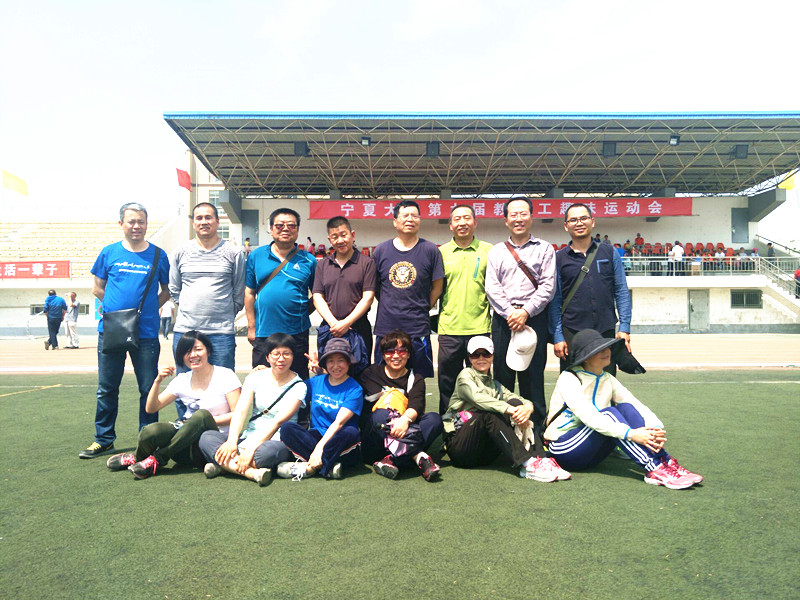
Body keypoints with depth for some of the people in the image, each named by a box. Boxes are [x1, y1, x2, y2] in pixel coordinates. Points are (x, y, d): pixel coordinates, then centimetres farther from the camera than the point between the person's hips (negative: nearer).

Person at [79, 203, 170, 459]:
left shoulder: (158, 255, 3)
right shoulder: (109, 253, 5)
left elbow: (167, 291, 11)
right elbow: (97, 288, 13)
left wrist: (147, 308, -1)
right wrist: (117, 307, 3)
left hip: (146, 333, -1)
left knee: (149, 389, 4)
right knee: (106, 388, 9)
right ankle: (104, 439, 23)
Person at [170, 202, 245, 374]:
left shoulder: (234, 253, 2)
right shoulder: (180, 253, 9)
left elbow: (240, 293, 7)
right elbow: (174, 289, 18)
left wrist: (225, 315, 6)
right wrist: (189, 311, 11)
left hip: (221, 333, -2)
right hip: (184, 330, 2)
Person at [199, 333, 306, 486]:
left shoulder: (298, 386, -2)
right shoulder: (256, 377, 8)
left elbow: (278, 421, -14)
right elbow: (240, 411, -4)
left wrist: (252, 448, -24)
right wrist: (231, 441, -21)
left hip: (275, 440, -4)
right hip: (248, 437, 4)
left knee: (268, 451, -40)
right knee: (206, 437, -20)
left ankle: (226, 465, -21)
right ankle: (252, 472, -35)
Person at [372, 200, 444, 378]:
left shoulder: (430, 250, 0)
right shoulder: (381, 250, 6)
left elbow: (437, 286, 6)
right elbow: (375, 286, 14)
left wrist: (422, 310, 3)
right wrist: (388, 308, 7)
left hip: (418, 329, -2)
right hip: (385, 328, 2)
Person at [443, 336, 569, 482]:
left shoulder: (495, 385, 22)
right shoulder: (465, 375, 4)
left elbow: (524, 401, 5)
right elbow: (477, 398, -19)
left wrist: (527, 408, -20)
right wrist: (508, 409, -33)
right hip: (459, 446, -5)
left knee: (516, 403, -15)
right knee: (489, 414, -32)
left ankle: (540, 460, -30)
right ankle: (527, 464, -40)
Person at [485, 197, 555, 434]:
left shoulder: (544, 249, 9)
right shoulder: (497, 251, 14)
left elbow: (548, 286, -1)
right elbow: (491, 286, 4)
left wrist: (525, 312, -11)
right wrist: (510, 313, -9)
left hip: (534, 318, -1)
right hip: (503, 319, 2)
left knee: (533, 375, 1)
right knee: (502, 374, 3)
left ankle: (535, 429, 11)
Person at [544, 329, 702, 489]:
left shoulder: (608, 379, 6)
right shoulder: (568, 379, -16)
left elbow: (636, 405, -5)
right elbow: (588, 417, -29)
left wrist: (656, 428, -26)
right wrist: (631, 434, -38)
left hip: (593, 454, 6)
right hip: (563, 449, -6)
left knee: (625, 407, -17)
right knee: (609, 413, -28)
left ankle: (665, 462, -26)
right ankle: (653, 470, -34)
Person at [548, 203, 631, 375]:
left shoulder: (609, 253, 8)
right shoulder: (558, 258, 4)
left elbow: (621, 291, 8)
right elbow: (555, 301, 3)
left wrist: (624, 328, -1)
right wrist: (557, 337, -3)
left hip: (606, 331, 1)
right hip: (571, 333, -1)